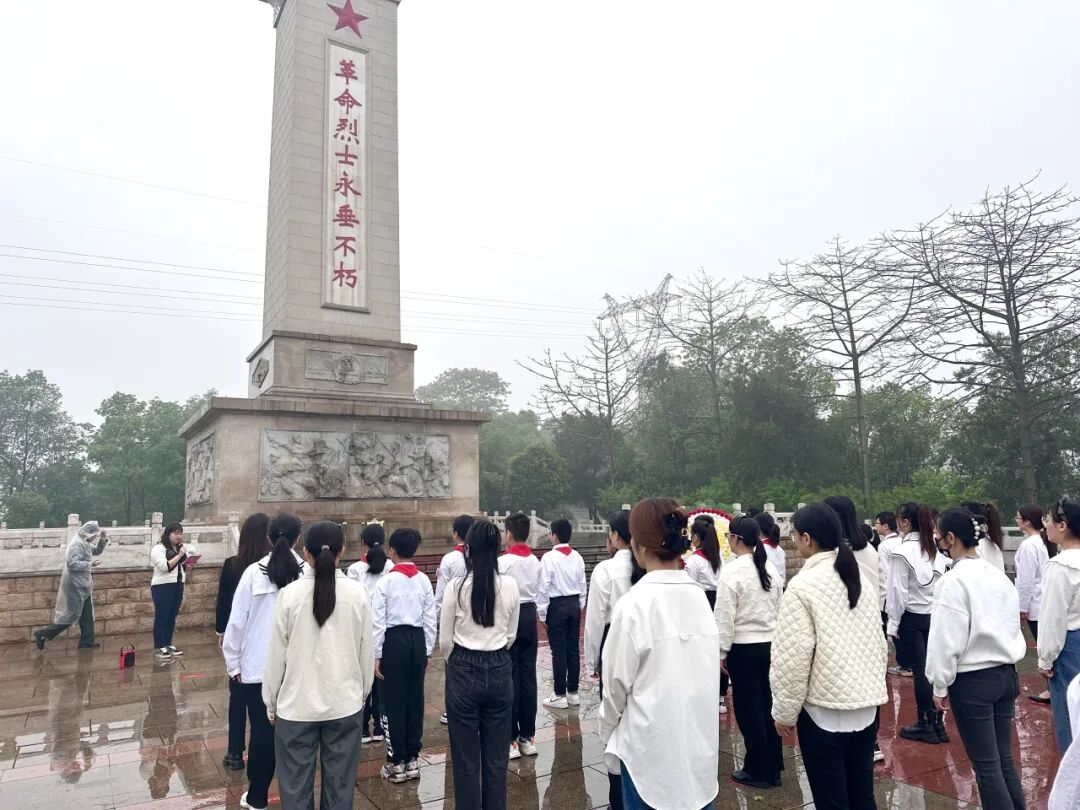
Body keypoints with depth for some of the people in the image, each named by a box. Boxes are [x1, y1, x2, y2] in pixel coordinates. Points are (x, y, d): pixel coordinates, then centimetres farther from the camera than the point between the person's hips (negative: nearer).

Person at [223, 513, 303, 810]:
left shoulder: (253, 572, -9)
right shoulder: (307, 572, -10)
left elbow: (236, 622, -6)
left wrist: (233, 664, 6)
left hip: (258, 665, 0)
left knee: (262, 730, 11)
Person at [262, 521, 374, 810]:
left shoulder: (290, 593, -11)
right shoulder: (357, 593, -8)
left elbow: (276, 654, -4)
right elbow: (366, 652, 0)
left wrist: (271, 701, 10)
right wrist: (362, 693, 16)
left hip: (297, 704, -1)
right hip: (346, 703, 1)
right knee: (340, 785, 14)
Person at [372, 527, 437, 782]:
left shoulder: (386, 582, -11)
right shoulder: (424, 581, 1)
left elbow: (379, 621, -10)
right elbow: (430, 619, 3)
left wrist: (376, 654, -3)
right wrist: (427, 650, 12)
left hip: (394, 640, -4)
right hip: (417, 639, 4)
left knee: (394, 701, 5)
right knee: (415, 699, 12)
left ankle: (397, 762, 13)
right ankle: (412, 759, 22)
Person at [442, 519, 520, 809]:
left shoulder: (456, 586, -14)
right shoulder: (511, 585, -7)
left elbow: (445, 640, -3)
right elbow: (511, 635, 6)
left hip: (464, 672, -2)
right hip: (500, 671, 3)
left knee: (466, 758, 11)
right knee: (497, 755, 16)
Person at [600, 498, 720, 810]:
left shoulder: (635, 603, -19)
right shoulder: (699, 597, -3)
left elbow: (618, 681, -11)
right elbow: (708, 672, 5)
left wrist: (607, 732, 6)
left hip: (652, 746, -5)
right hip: (700, 740, 5)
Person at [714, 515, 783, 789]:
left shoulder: (732, 570, -17)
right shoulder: (769, 568, 4)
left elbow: (725, 616, -15)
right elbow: (778, 608, 11)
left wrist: (722, 651, -6)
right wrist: (773, 638, 20)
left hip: (744, 648, -7)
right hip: (770, 644, 7)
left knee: (748, 709, 6)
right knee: (767, 706, 15)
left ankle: (758, 771, 17)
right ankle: (773, 768, 25)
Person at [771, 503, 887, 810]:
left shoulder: (802, 586, -16)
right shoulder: (861, 577, 6)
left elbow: (793, 658, -17)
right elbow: (879, 643, 13)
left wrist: (784, 712, -6)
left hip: (825, 709, -7)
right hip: (867, 703, 7)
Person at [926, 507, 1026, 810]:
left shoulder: (954, 580, -18)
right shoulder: (997, 573, 4)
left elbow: (948, 639, -16)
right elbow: (1012, 624, 11)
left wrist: (940, 685, -5)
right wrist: (1005, 662, 20)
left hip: (973, 680, -7)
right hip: (1006, 672, 7)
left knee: (986, 765, 4)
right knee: (1004, 758, 16)